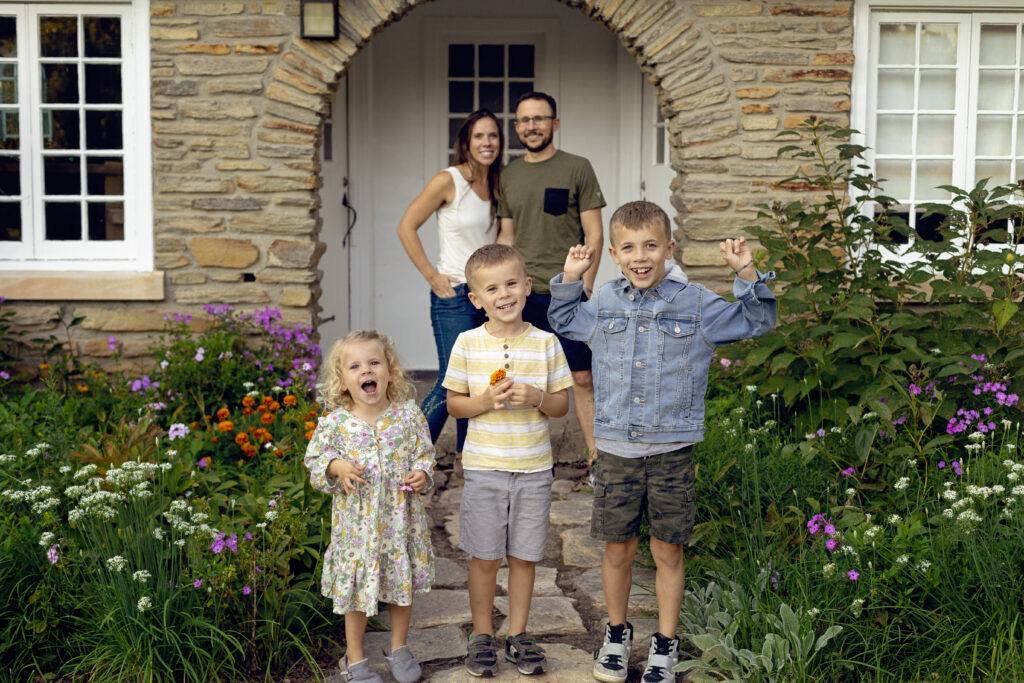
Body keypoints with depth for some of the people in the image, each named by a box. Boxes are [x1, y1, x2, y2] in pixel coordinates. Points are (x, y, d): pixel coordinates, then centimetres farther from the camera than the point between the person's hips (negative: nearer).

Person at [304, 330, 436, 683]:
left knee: (403, 585, 16)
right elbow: (315, 461, 0)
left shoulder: (408, 415, -6)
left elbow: (425, 453, 4)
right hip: (356, 521, -1)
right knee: (356, 590, 10)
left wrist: (422, 473, -15)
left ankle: (399, 648, 38)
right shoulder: (334, 423, -9)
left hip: (401, 517, 1)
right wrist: (336, 467, -19)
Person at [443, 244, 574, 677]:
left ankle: (518, 634, 26)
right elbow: (454, 404, 2)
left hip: (534, 467, 1)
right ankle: (481, 635, 24)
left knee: (524, 555, 10)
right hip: (484, 467, -1)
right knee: (485, 557, 7)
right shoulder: (467, 345, -4)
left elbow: (562, 405, 3)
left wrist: (536, 397, -17)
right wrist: (485, 401, -17)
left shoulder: (545, 344, -2)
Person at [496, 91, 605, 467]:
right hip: (520, 294, 4)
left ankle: (595, 457, 8)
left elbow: (594, 235, -1)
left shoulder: (577, 168, 1)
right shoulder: (509, 174, 13)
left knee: (582, 378, -1)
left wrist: (585, 286, -9)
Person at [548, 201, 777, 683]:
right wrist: (570, 280, 13)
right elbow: (564, 323, 26)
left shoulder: (695, 304, -2)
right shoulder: (603, 304, 6)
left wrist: (746, 273, -8)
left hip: (672, 450, -2)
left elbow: (756, 321, 6)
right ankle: (617, 635, 31)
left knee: (667, 552, 7)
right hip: (616, 449, 2)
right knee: (617, 550, 10)